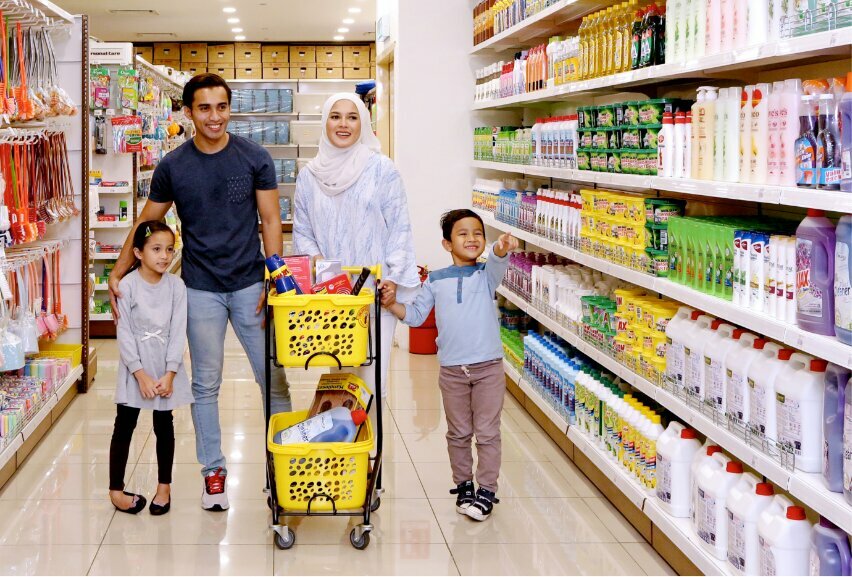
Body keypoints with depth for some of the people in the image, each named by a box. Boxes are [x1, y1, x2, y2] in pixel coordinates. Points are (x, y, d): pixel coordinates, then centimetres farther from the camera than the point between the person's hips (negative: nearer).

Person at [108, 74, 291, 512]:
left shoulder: (254, 158, -2)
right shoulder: (173, 167, 0)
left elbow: (270, 221, -1)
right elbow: (147, 224, 8)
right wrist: (117, 274, -1)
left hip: (250, 285, 0)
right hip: (201, 290, 1)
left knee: (274, 376, 1)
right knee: (206, 384, 7)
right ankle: (213, 470, 19)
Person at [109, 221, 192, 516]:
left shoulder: (176, 286, -3)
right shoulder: (127, 285, -10)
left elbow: (178, 332, -5)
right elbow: (124, 333, -11)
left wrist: (170, 374, -11)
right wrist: (140, 374, -15)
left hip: (166, 369, 2)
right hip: (134, 368, -2)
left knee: (164, 425, 10)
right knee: (124, 426, 3)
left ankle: (164, 485, 23)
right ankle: (116, 489, 13)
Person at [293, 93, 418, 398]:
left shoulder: (382, 169, -1)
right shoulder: (310, 175, 8)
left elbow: (399, 227, -1)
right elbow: (301, 230, 14)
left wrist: (393, 277, -9)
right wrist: (314, 258, -6)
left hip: (376, 289, -2)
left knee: (371, 377, -5)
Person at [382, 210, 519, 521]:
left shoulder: (487, 274, -1)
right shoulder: (436, 280, 4)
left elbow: (497, 262, -25)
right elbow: (416, 315, 8)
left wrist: (501, 249, -48)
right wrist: (393, 304, -11)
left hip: (488, 367, -2)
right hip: (452, 370, 2)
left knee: (487, 432, 2)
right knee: (458, 433, 13)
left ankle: (487, 490, 12)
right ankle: (463, 484, 28)